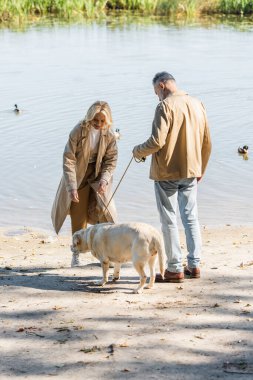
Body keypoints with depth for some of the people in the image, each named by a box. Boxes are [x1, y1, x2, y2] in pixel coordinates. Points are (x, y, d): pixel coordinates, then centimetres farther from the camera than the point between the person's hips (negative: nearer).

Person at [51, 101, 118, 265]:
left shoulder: (109, 134, -14)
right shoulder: (78, 131, -22)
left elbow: (111, 160, -6)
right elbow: (68, 159, -22)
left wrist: (104, 179, -23)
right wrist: (72, 187, -28)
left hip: (98, 176, 2)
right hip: (79, 175, -2)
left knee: (104, 213, -5)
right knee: (78, 217, 0)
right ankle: (76, 255, 10)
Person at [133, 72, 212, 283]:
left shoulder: (166, 106, -14)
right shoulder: (197, 105, 7)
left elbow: (157, 141, -21)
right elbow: (207, 142, 11)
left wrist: (138, 151, -2)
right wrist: (200, 169, 22)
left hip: (167, 172, -6)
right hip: (191, 171, 6)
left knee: (169, 220, 2)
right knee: (191, 217, 14)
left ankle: (175, 269, 4)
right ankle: (194, 265, 15)